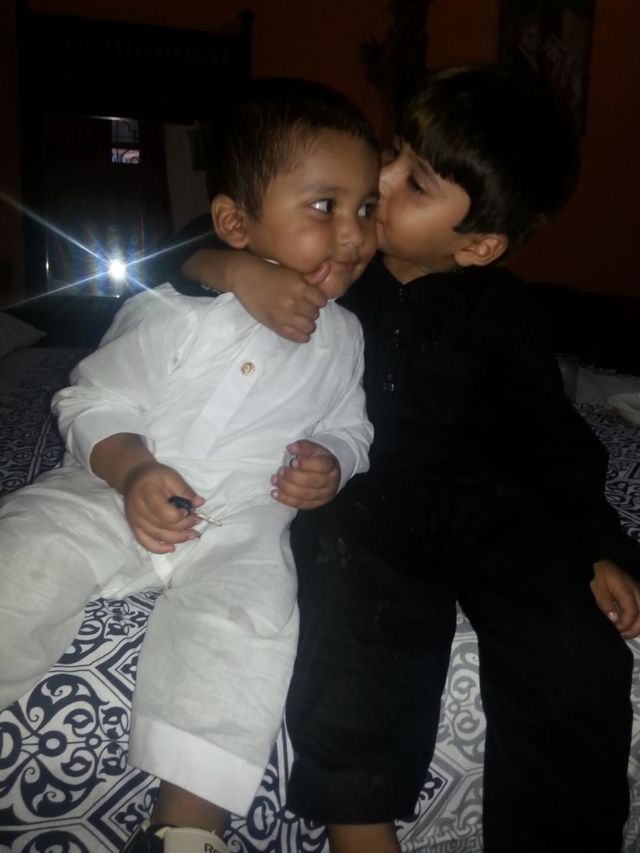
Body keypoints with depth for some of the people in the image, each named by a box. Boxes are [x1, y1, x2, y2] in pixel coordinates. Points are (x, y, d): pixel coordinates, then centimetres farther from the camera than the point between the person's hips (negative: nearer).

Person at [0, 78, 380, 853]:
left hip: (242, 526, 2)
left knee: (249, 614, -27)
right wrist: (130, 471, -22)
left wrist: (333, 461, -6)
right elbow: (92, 401, -3)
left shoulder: (342, 337, 6)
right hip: (115, 496, -1)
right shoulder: (179, 310, -7)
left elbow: (350, 431, 18)